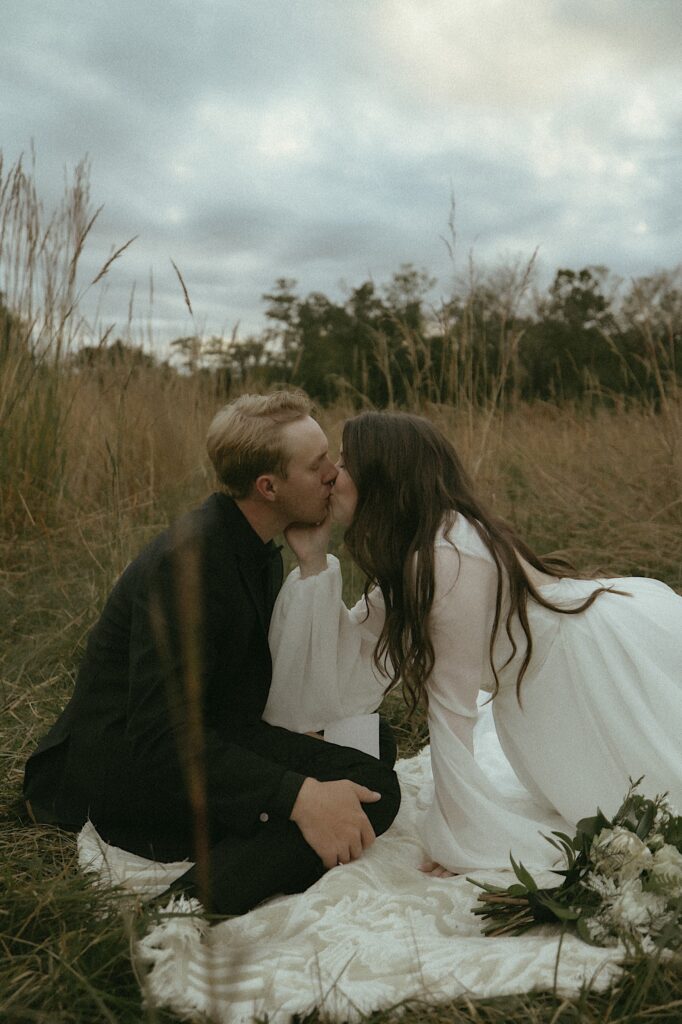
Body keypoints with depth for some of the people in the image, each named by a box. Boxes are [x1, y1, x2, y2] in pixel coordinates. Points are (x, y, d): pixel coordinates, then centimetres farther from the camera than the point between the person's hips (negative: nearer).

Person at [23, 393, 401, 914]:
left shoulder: (257, 547, 5)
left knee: (376, 740, 15)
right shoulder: (189, 559, -25)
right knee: (369, 787, -22)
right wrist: (299, 796, -35)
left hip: (203, 738, 10)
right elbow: (161, 732, -30)